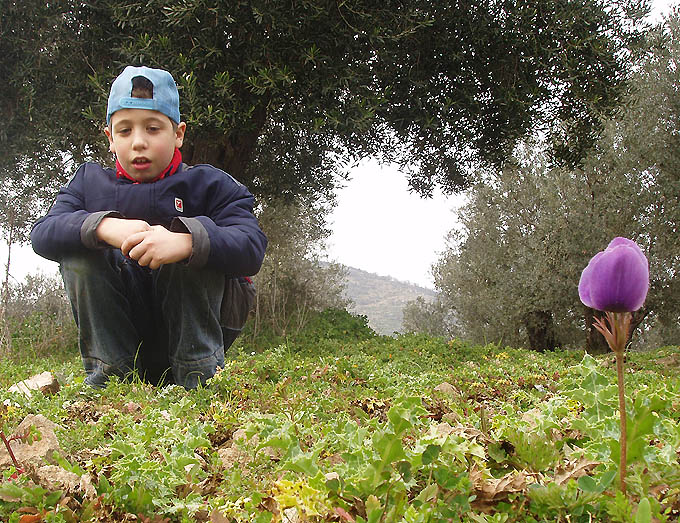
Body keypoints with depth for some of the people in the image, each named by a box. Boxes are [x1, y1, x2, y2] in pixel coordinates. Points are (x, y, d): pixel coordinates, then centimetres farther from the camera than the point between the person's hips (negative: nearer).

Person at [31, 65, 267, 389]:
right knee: (78, 249, -18)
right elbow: (42, 234, -12)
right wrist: (104, 226, -33)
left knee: (196, 246, -27)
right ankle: (108, 372, -13)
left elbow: (251, 248, -21)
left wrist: (187, 240, -42)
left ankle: (198, 374, -20)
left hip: (194, 321, -2)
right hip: (117, 325, 3)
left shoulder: (208, 184, -2)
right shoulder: (89, 181, 7)